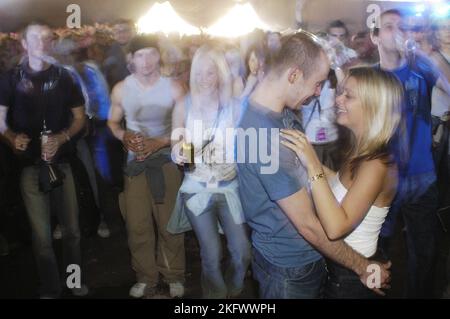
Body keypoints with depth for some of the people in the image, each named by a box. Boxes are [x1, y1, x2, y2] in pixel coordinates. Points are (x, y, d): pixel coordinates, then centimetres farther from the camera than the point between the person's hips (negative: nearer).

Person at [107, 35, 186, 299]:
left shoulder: (173, 87, -8)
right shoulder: (121, 89, -1)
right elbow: (113, 122, 10)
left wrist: (158, 142, -17)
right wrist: (125, 136, -11)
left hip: (166, 159, -2)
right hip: (135, 161, 2)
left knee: (170, 223, 3)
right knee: (137, 224, 4)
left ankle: (174, 277, 19)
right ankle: (146, 277, 20)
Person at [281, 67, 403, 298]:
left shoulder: (377, 164, -28)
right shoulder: (360, 150, -2)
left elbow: (336, 227, -35)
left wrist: (313, 166, -36)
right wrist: (313, 160, 0)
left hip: (352, 273, -8)